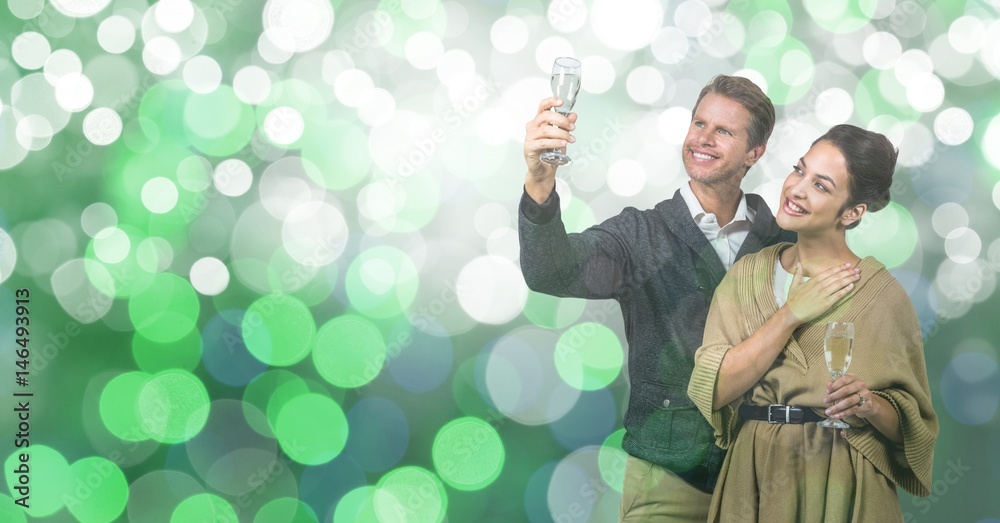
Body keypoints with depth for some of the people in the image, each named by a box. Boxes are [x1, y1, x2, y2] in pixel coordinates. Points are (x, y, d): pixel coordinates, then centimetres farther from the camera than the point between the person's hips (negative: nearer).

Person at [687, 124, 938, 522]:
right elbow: (713, 390, -11)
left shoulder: (881, 293, -8)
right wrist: (790, 315, -15)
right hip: (752, 483, 3)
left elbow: (910, 426, -3)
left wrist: (870, 405, -23)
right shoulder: (747, 274, 1)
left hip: (840, 488, -2)